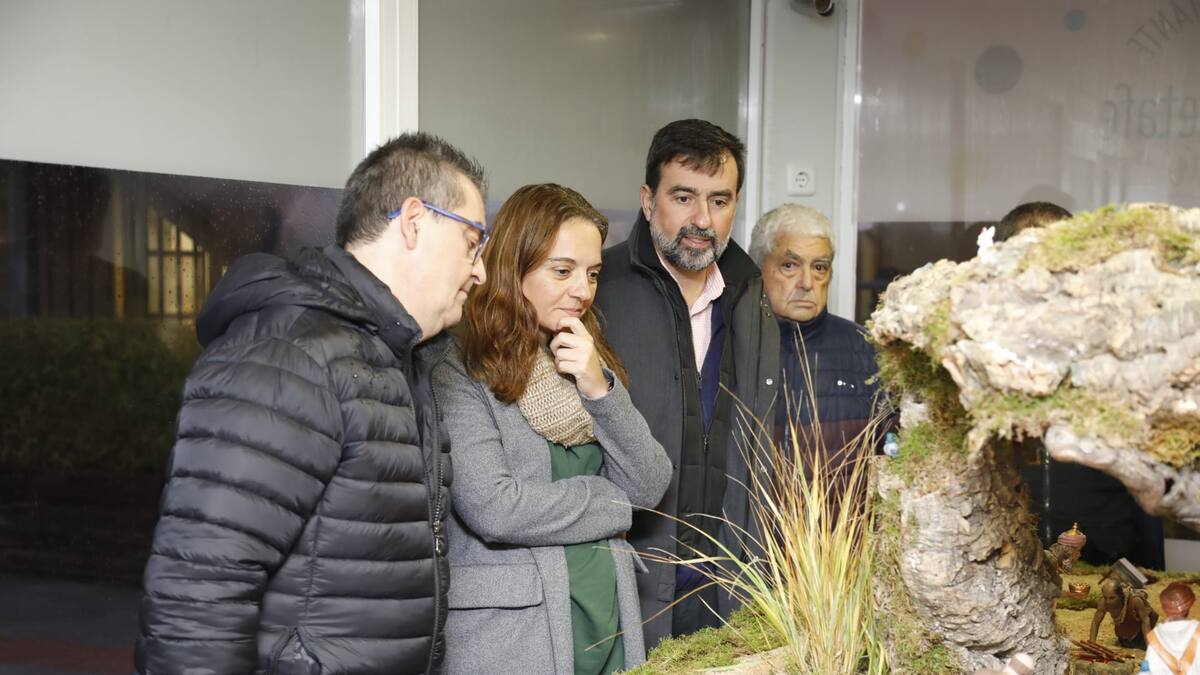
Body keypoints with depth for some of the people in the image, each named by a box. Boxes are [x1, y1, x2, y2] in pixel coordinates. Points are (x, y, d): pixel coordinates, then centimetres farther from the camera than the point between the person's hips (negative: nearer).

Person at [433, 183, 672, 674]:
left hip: (609, 627, 6)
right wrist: (609, 502, -6)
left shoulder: (589, 364, 11)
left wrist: (600, 390, -10)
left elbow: (650, 488, 4)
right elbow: (492, 508, -21)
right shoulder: (461, 372, -11)